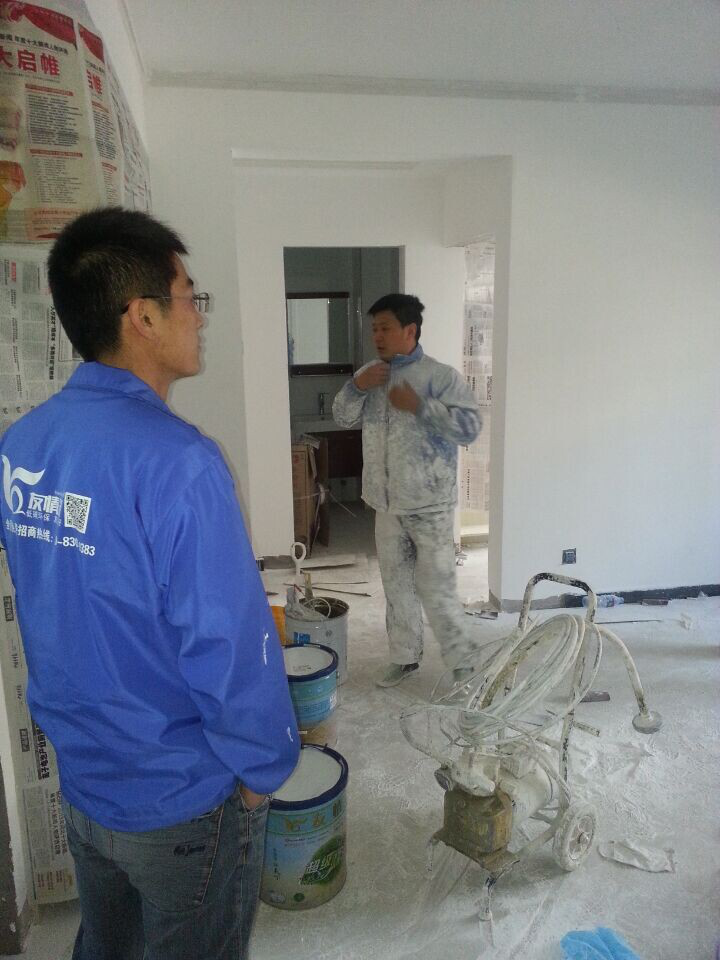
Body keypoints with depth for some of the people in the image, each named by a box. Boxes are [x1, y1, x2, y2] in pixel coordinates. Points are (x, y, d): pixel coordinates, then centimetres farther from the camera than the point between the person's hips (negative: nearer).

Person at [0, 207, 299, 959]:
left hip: (79, 778, 6)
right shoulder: (175, 460, -30)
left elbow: (66, 610, 5)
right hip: (184, 800, -6)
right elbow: (227, 643, -27)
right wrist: (264, 768, -10)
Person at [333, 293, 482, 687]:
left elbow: (470, 427, -18)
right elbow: (343, 417, 11)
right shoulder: (371, 373, 8)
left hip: (429, 504, -6)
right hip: (386, 504, 6)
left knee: (436, 588, 0)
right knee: (396, 584, 16)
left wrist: (419, 405, -23)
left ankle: (461, 661, 21)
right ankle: (405, 656, 33)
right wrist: (356, 386, -7)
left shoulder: (440, 376, -11)